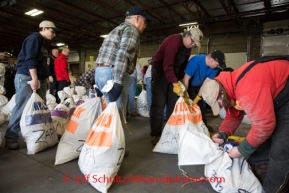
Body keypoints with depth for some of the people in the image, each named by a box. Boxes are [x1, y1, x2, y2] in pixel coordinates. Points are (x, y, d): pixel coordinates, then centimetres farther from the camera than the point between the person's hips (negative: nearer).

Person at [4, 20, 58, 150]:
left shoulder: (45, 43, 20)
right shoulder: (34, 39, -8)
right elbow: (30, 60, -19)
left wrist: (45, 80, 19)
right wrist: (34, 79, -24)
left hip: (39, 78, 9)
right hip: (26, 77, -9)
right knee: (22, 107, -10)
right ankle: (11, 138, -1)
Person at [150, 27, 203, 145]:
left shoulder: (188, 48, 8)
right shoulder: (174, 41, -21)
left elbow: (183, 66, 13)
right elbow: (167, 65, -30)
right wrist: (175, 84, -36)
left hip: (174, 73, 8)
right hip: (160, 71, -8)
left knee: (174, 103, 4)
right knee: (159, 104, -12)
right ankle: (155, 135, -4)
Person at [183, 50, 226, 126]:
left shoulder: (214, 68, -19)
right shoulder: (196, 61, -36)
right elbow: (186, 79, -32)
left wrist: (197, 98, -24)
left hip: (200, 86, 5)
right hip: (189, 85, -5)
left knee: (202, 103, 2)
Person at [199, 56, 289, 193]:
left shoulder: (248, 91, -38)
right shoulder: (231, 85, -6)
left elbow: (264, 125, -33)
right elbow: (234, 114, 5)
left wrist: (242, 150, -21)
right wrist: (223, 133, -11)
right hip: (274, 96, 9)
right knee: (261, 141, 11)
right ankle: (257, 180, 25)